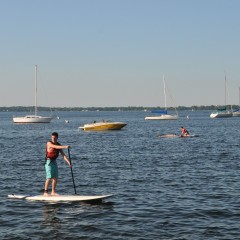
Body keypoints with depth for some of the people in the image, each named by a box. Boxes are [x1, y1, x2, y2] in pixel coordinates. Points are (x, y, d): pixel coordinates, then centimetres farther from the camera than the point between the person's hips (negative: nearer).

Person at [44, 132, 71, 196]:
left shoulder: (59, 145, 8)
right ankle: (45, 192, -9)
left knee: (55, 178, 6)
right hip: (49, 162, -7)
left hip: (54, 162, 7)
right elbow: (56, 147, -28)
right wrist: (65, 147, -39)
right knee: (49, 178, -12)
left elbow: (63, 155, 4)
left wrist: (68, 162, -6)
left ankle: (53, 192, 16)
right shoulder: (49, 143, -10)